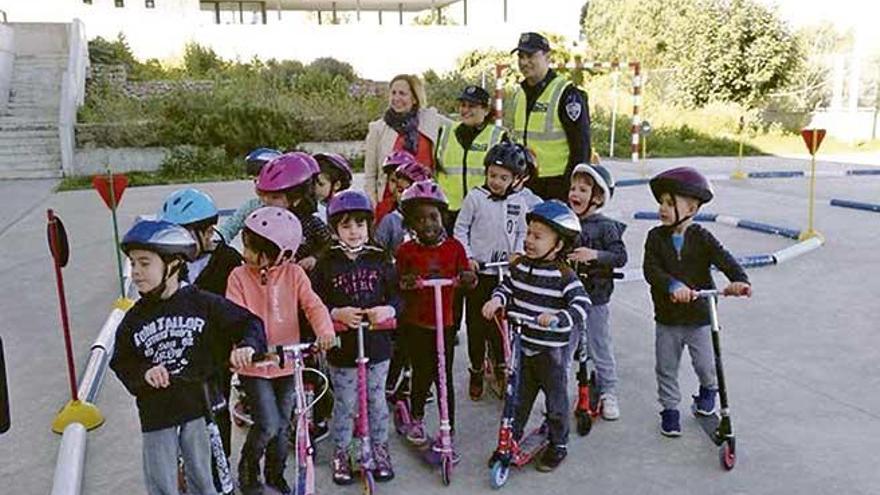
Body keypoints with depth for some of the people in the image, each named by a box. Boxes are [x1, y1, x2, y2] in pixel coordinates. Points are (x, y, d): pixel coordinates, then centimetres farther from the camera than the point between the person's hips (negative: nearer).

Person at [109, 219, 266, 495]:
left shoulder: (202, 303, -8)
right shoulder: (134, 319, -1)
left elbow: (248, 322, -5)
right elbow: (120, 363, 3)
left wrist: (247, 346, -24)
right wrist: (144, 373, -16)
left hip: (197, 403, -1)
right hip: (156, 412, 1)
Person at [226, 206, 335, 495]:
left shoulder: (293, 274, -4)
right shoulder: (239, 276, -8)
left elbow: (312, 304, -11)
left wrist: (324, 329, -30)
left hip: (287, 363, 3)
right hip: (254, 365, -2)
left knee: (282, 425, 15)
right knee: (268, 425, -9)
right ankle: (248, 469, 21)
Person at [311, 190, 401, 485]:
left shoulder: (380, 259, 1)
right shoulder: (328, 263, -5)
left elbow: (396, 294, 1)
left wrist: (388, 309, -19)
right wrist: (337, 314, -23)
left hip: (377, 345, 2)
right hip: (343, 348, -1)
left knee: (377, 400, 15)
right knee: (344, 405, 10)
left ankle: (380, 449, 34)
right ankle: (341, 452, 30)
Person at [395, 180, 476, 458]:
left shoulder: (454, 247, -2)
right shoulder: (406, 251, -5)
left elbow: (466, 277, 2)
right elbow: (399, 286, -1)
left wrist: (469, 278, -22)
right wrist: (405, 283, -24)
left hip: (445, 323, 1)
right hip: (415, 323, -1)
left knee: (444, 376, 4)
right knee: (422, 374, 7)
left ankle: (448, 431, 17)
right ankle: (416, 420, 34)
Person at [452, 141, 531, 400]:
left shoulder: (519, 202, 2)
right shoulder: (475, 197, -5)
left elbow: (522, 232, 13)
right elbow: (460, 229, 0)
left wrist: (517, 253, -4)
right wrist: (467, 257, -9)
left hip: (505, 271, 2)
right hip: (477, 271, -1)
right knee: (476, 322, 6)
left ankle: (501, 365, 24)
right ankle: (476, 371, 20)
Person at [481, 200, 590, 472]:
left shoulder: (563, 274, -18)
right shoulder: (520, 265, 1)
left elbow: (582, 303, -24)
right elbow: (508, 287, 10)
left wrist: (558, 318, -38)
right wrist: (497, 299, -11)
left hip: (551, 349, -5)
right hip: (522, 345, 5)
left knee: (555, 400, 12)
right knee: (517, 397, 18)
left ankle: (558, 445, 31)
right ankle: (510, 440, 34)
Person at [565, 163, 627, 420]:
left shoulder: (606, 226, -9)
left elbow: (620, 256, -17)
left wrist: (595, 255, -29)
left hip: (595, 296, -4)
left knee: (600, 348, 9)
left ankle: (608, 393, 25)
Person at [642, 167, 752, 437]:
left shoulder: (701, 237, -8)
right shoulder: (656, 237, -7)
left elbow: (725, 260, -19)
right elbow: (650, 270, -19)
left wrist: (739, 280, -40)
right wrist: (673, 285, -37)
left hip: (699, 316, -1)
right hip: (667, 317, 1)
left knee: (705, 364, 6)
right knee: (666, 368, 10)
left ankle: (708, 389, 39)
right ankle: (670, 407, 29)